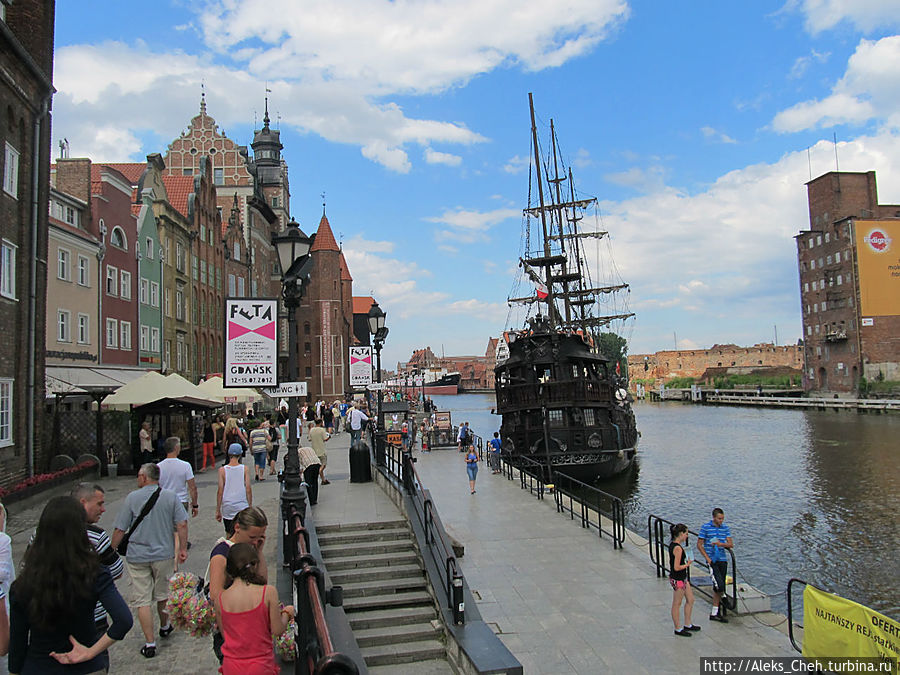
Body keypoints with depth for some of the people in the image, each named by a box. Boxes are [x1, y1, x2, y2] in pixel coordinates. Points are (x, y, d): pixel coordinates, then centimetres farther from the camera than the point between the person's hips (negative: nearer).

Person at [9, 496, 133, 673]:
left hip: (37, 667, 2)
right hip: (88, 668, -2)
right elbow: (124, 621, -29)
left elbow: (17, 645, -5)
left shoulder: (22, 586, -15)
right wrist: (90, 652, -16)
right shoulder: (95, 576, -19)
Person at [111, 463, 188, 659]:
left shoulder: (132, 498, -7)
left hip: (137, 556, -2)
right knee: (163, 594, 20)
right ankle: (164, 627, 40)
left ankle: (150, 643, 4)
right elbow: (182, 525, -7)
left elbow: (120, 530, -5)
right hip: (164, 554, 2)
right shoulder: (171, 497, -3)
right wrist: (183, 549, 2)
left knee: (143, 600, 4)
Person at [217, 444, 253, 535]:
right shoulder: (244, 469, -4)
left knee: (229, 534, 13)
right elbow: (248, 490, -3)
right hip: (242, 508, -1)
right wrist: (250, 506, 8)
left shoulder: (222, 470, -4)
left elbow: (220, 491, -4)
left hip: (227, 509, 1)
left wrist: (218, 510, 4)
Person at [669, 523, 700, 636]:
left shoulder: (672, 544, 5)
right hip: (678, 579, -10)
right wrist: (688, 564, -11)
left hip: (683, 578, 10)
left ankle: (687, 625, 32)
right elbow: (677, 567, -25)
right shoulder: (678, 548, -25)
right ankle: (678, 629, 18)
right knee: (677, 604, 5)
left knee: (690, 600, 20)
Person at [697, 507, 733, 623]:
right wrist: (707, 558, -10)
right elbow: (699, 544, -1)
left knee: (718, 587, 6)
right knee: (719, 584, -20)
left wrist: (721, 544, -17)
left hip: (722, 560, 4)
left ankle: (714, 613, 13)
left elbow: (731, 545, 3)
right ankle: (722, 600, 10)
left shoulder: (725, 528, 7)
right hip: (712, 560, -4)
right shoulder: (706, 527, -5)